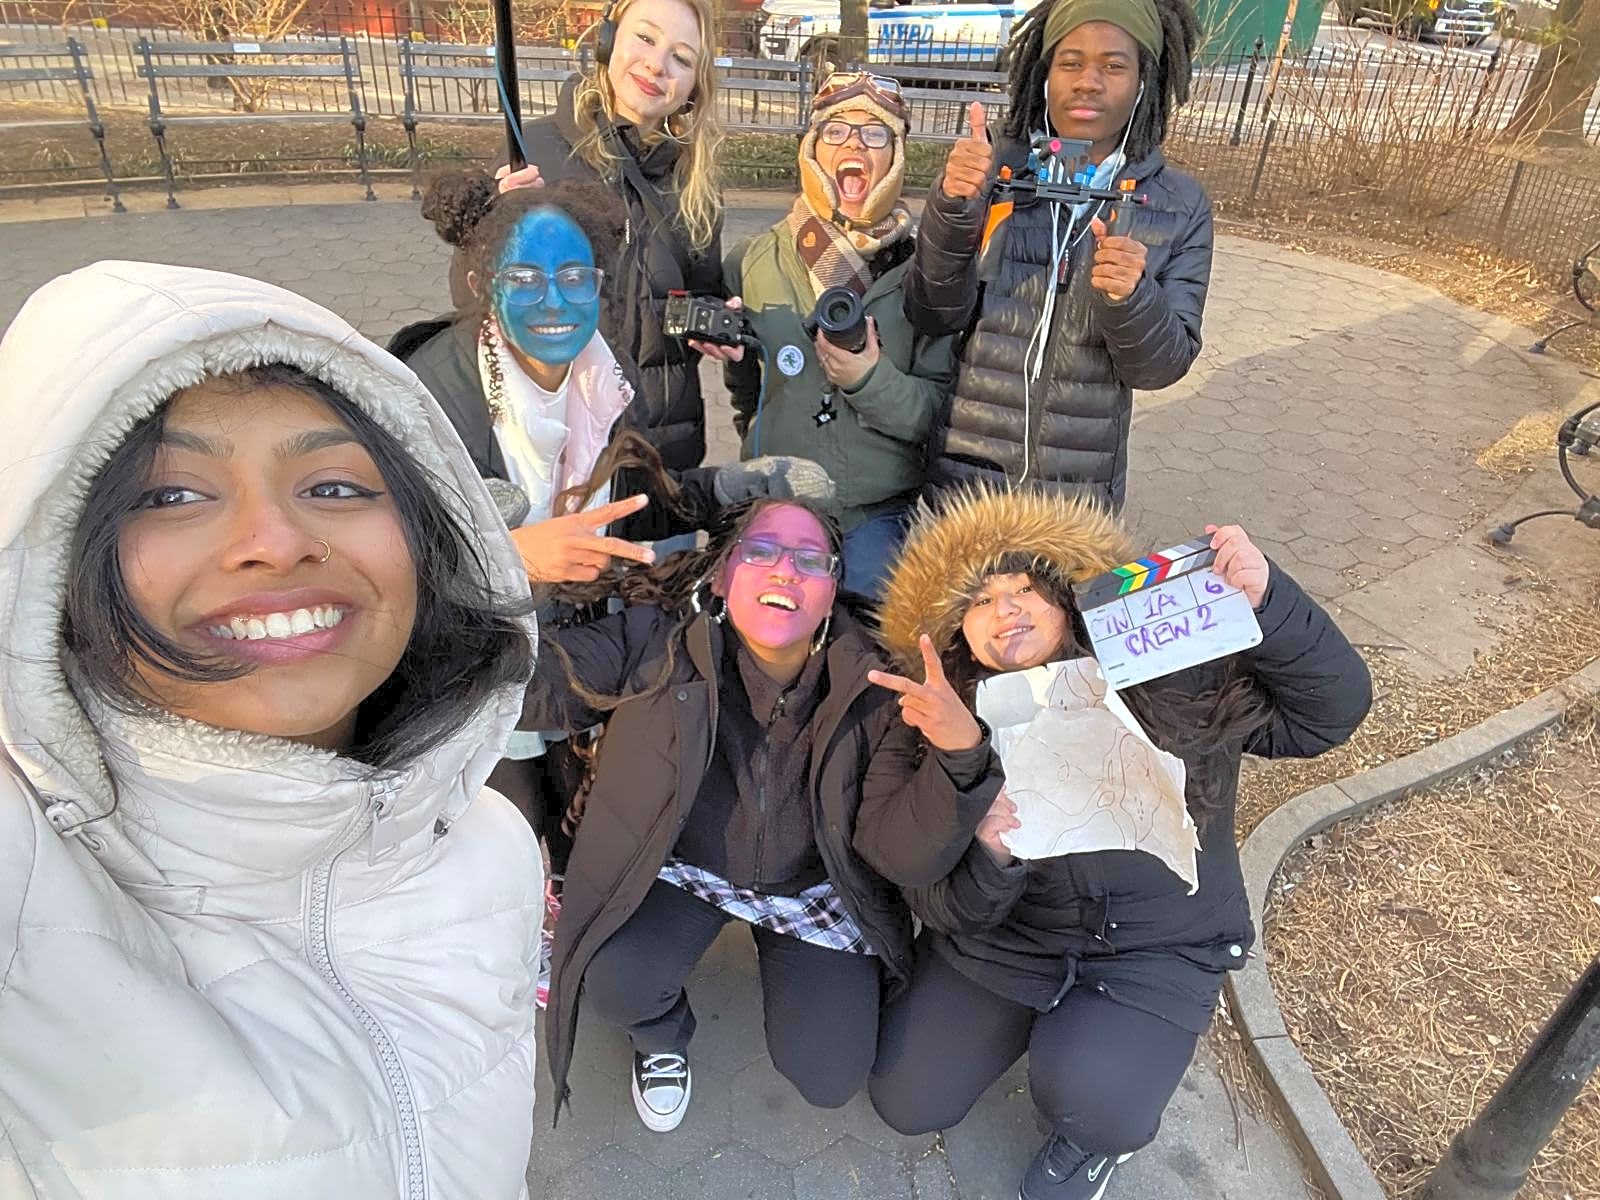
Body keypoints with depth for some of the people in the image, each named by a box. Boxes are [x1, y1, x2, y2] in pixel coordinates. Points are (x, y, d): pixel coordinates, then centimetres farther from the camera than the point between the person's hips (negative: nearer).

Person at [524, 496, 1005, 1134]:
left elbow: (907, 856, -23)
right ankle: (662, 1037, 13)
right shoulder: (654, 644, -22)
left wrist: (961, 755, -41)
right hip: (679, 868, 0)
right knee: (617, 980, -27)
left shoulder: (870, 695, -20)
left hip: (813, 890, 1)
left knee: (828, 1078, -6)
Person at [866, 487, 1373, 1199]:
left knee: (1088, 1103, -27)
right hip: (1001, 944, 3)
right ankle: (1038, 1027, 29)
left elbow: (1329, 712, -15)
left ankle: (1099, 1128, 13)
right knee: (907, 1105, 4)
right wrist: (989, 860, -35)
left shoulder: (1178, 677, -15)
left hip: (1155, 951, -2)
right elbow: (943, 908, -11)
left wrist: (1267, 601, -31)